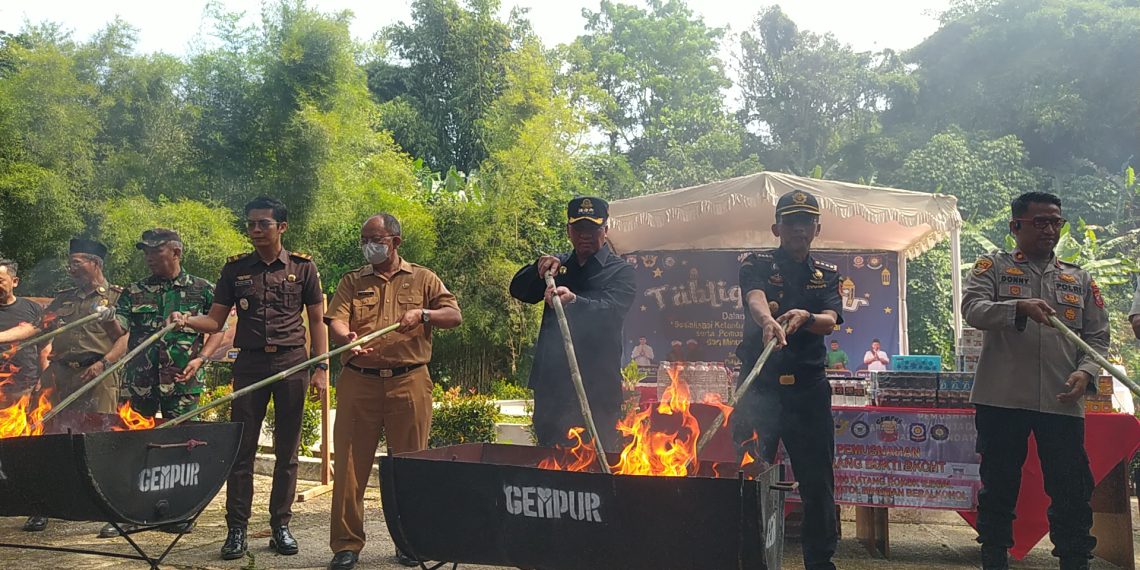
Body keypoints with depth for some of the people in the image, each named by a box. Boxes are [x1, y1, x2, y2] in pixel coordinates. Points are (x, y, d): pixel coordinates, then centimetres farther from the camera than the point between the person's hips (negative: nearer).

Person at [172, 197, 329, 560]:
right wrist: (185, 321, -12)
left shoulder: (302, 267, 5)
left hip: (292, 363, -1)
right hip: (249, 363, 1)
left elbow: (317, 321, 6)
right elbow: (215, 321, 9)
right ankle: (236, 529, 8)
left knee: (287, 450, 5)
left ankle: (281, 526, 15)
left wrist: (321, 368, -1)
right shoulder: (235, 269, 8)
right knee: (241, 449, 0)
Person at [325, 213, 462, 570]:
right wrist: (347, 339, -23)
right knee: (351, 463, 1)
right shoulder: (352, 282, 14)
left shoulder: (422, 279, 12)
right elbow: (336, 320, 0)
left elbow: (455, 316, 5)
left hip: (409, 383, -1)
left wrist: (422, 314, -13)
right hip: (359, 382, 1)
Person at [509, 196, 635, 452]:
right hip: (551, 383, 5)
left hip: (596, 391, -5)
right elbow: (518, 290, 12)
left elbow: (610, 311, -17)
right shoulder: (560, 265, 18)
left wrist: (574, 301, -36)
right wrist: (539, 267, -8)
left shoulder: (621, 271, 1)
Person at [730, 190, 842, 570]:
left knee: (818, 482, 7)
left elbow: (830, 322, -4)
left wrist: (804, 317, -28)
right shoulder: (757, 264, 4)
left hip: (809, 389, 3)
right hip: (760, 386, -3)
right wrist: (768, 322, -42)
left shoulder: (827, 274, 14)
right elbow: (755, 298, -19)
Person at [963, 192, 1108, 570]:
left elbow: (1097, 337, 13)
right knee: (998, 487, 6)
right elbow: (972, 309, -11)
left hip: (1062, 401, 3)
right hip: (1002, 398, -2)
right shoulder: (993, 266, 6)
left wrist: (1085, 372, -7)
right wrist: (1020, 307, -28)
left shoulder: (1080, 279, 16)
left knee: (1072, 491, 4)